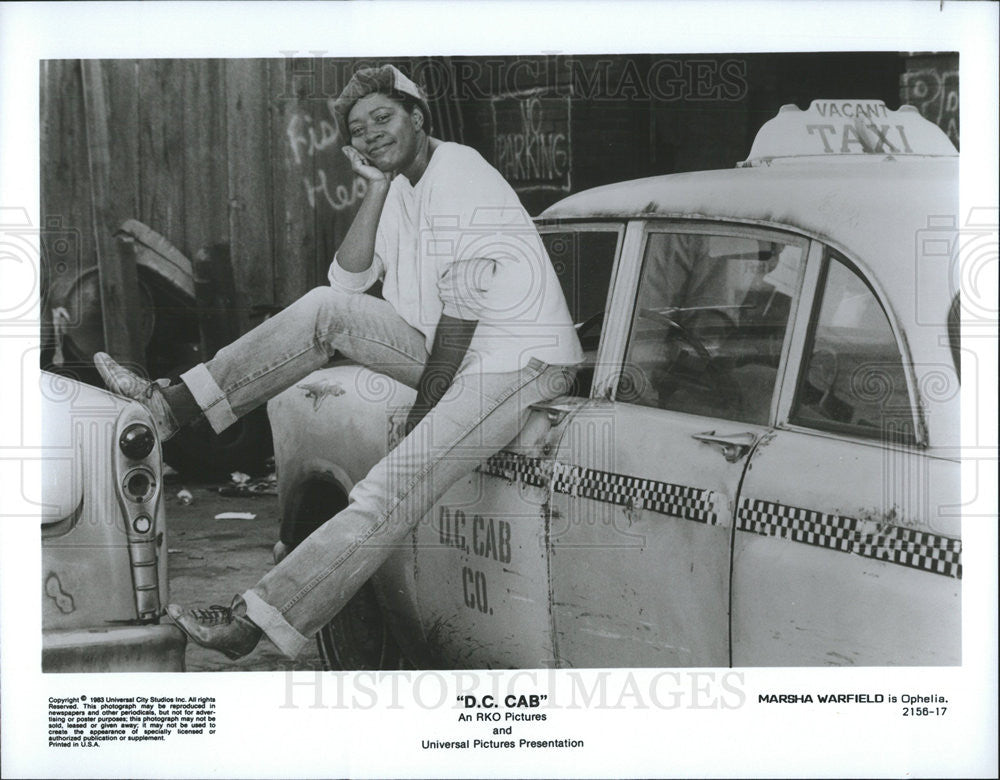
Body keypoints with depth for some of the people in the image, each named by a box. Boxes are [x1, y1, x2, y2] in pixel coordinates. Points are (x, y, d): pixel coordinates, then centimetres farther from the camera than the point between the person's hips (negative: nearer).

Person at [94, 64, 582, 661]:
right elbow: (348, 282, 5)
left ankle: (252, 623, -25)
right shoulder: (401, 187, 14)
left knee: (388, 494, -23)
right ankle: (174, 404, 0)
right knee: (324, 309, 1)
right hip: (449, 348, 9)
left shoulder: (457, 172, -12)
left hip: (519, 363, -9)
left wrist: (428, 400, -14)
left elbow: (463, 298, -17)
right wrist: (377, 188, -3)